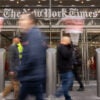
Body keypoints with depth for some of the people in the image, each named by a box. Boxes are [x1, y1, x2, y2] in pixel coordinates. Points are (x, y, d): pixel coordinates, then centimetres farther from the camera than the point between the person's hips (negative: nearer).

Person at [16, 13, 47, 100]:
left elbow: (32, 57, -26)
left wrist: (20, 70, -13)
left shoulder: (32, 34, -15)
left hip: (32, 76, -10)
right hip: (36, 75, 10)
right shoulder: (37, 33, 15)